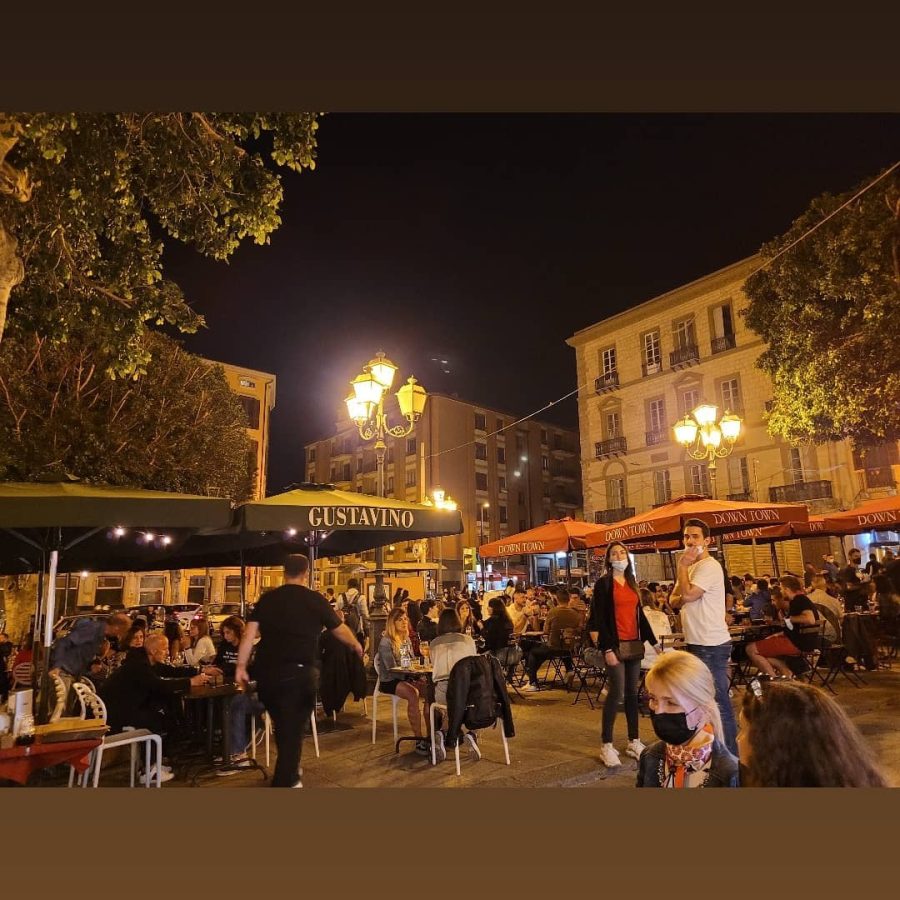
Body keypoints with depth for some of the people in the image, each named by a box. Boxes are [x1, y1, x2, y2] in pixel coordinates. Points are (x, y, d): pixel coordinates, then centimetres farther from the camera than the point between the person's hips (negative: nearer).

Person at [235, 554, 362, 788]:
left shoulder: (267, 598, 6)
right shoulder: (315, 600, -2)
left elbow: (250, 633, 0)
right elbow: (340, 630, 9)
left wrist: (241, 666, 5)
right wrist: (356, 646, 26)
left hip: (265, 672, 5)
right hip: (297, 673, -5)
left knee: (281, 726, 23)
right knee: (292, 730, 7)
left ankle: (289, 776, 41)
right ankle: (283, 782, 9)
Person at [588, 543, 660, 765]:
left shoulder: (632, 583, 13)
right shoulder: (603, 584, -7)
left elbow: (640, 614, 17)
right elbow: (599, 619, -11)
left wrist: (654, 641, 15)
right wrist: (607, 649, -18)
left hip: (634, 645, 6)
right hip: (615, 645, -6)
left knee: (632, 693, 11)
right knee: (617, 693, -7)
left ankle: (633, 742, 21)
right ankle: (606, 745, 3)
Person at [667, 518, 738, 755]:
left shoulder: (708, 566, -15)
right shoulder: (691, 567, 15)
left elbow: (687, 595, -24)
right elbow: (673, 601, 12)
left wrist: (682, 566, -15)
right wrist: (682, 599, -10)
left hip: (711, 645, -10)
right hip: (696, 643, 10)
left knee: (719, 702, -4)